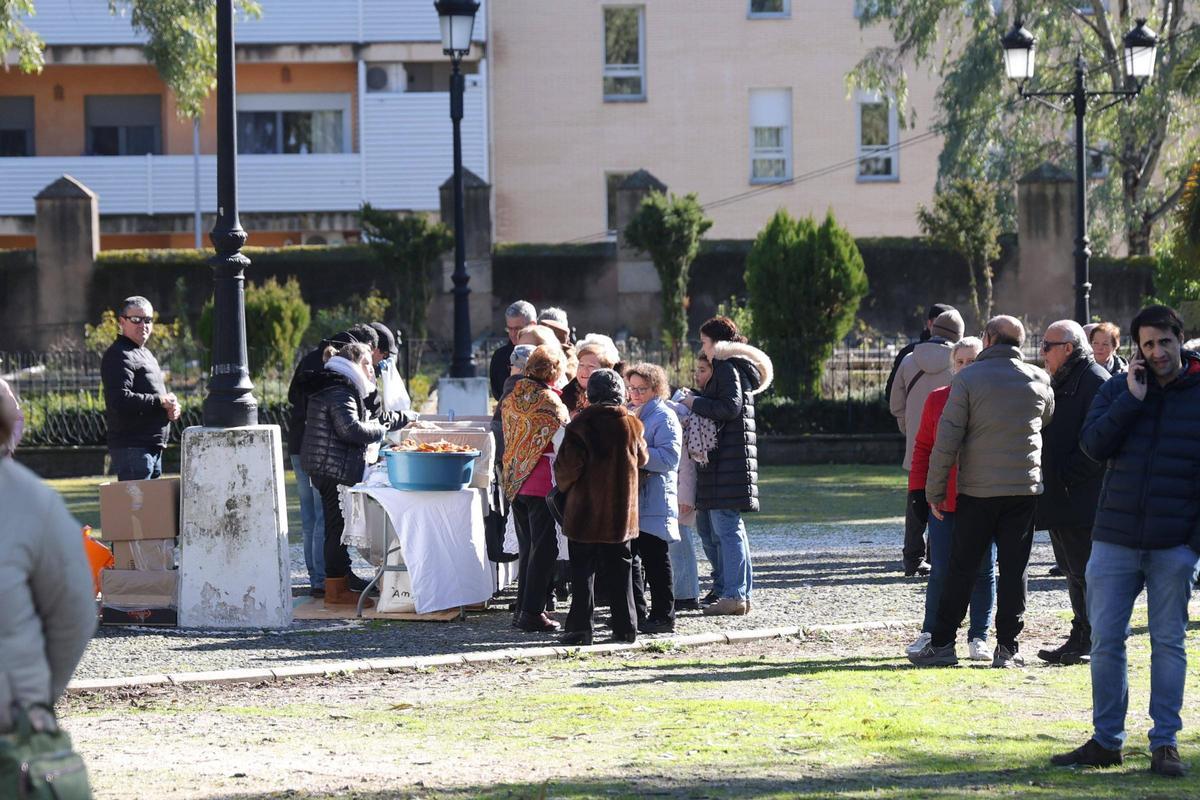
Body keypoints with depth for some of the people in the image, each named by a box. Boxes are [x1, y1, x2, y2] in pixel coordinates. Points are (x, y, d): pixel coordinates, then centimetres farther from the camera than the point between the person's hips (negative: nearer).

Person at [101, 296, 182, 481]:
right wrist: (160, 402, -16)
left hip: (152, 448, 10)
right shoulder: (118, 356, -11)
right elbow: (120, 400, -24)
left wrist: (172, 407, 6)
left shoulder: (146, 355, 22)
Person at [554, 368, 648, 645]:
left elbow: (568, 467, -14)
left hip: (585, 513, -3)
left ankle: (580, 627, -2)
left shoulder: (581, 425, -13)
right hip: (621, 513, 3)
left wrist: (563, 484, 7)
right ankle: (624, 625, 13)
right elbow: (642, 458, 15)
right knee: (619, 568, 12)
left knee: (583, 570, 2)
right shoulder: (631, 425, 0)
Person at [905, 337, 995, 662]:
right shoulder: (937, 400, 4)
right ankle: (930, 634, 15)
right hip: (944, 501, 1)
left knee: (984, 570, 5)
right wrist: (921, 492, 1)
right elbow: (923, 448, 8)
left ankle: (978, 637, 13)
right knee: (940, 571, 3)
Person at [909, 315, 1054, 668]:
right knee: (1014, 569, 5)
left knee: (962, 569, 5)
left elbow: (947, 440, -9)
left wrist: (934, 490, -2)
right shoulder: (1039, 381, 4)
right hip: (1025, 487, 2)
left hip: (977, 490, -2)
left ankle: (942, 643, 7)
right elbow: (1049, 426, 18)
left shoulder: (968, 379, -6)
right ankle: (1007, 647, 4)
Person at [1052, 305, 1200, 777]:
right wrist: (1131, 399, -14)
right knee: (1106, 641, 4)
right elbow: (1093, 445, -6)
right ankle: (1106, 740, 13)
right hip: (1115, 540, 2)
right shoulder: (1117, 389, 6)